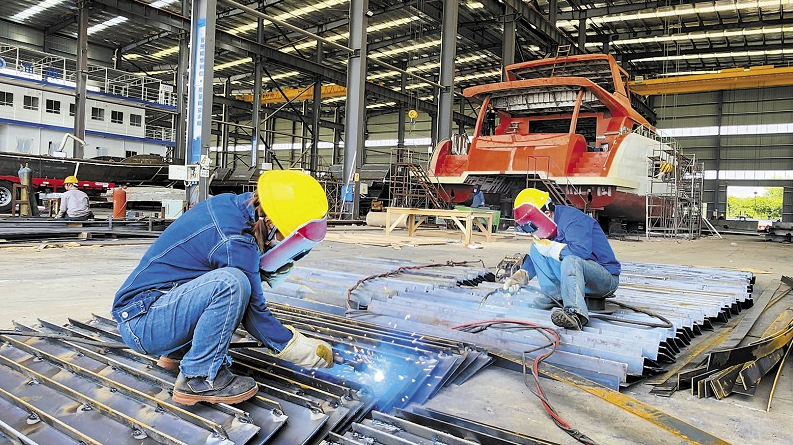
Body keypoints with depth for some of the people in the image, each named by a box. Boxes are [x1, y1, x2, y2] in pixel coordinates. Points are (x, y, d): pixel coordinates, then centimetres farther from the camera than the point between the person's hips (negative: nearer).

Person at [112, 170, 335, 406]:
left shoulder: (230, 203, -2)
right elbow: (254, 314, -16)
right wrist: (310, 352, -6)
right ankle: (199, 379, -13)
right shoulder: (234, 242, -26)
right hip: (139, 322, -9)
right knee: (231, 284, -31)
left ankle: (178, 352, 13)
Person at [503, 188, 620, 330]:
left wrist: (549, 247, -22)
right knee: (536, 248, 0)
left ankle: (575, 313, -55)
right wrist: (519, 277, 1)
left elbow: (581, 251, -35)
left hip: (607, 277, -8)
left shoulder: (571, 218, -19)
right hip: (575, 275, 8)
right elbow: (536, 259, 16)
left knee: (571, 261, -40)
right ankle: (553, 295, -8)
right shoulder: (547, 228, 7)